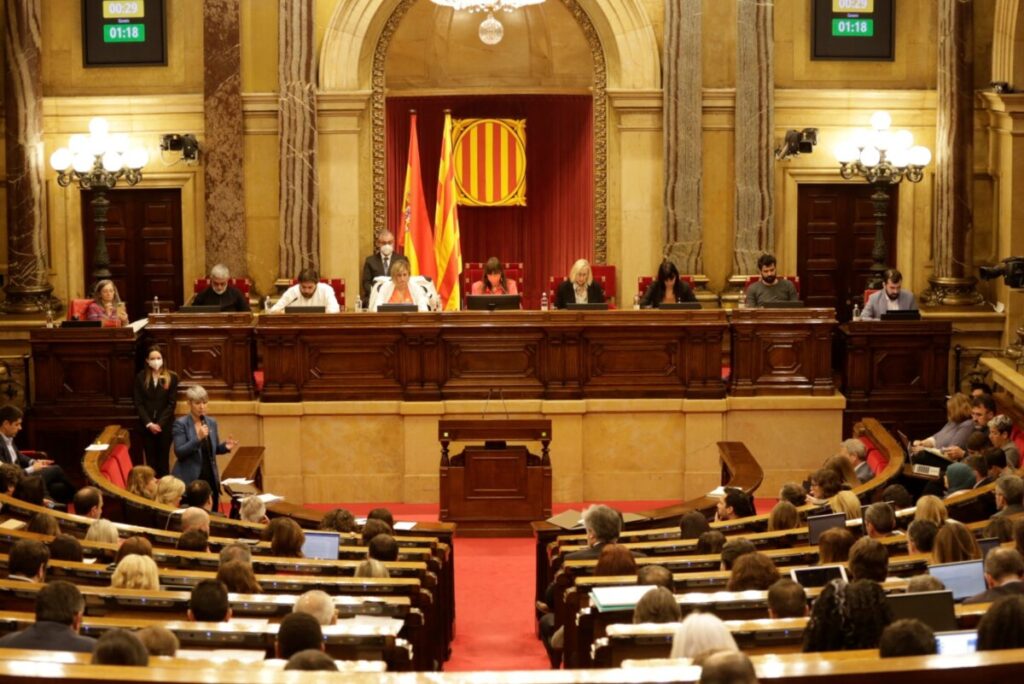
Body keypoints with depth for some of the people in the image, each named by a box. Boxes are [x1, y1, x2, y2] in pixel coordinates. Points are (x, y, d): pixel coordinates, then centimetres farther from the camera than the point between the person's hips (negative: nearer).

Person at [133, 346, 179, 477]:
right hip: (147, 426, 1)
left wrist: (160, 424, -12)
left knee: (163, 461, 2)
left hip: (165, 425, -1)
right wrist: (149, 424, -11)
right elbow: (138, 404, 0)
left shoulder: (171, 377, 0)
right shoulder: (141, 377, 3)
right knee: (151, 461, 1)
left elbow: (172, 403, -3)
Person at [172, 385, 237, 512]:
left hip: (210, 477, 5)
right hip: (190, 479, -5)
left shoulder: (211, 422, 8)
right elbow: (179, 452, -16)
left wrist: (225, 446, -3)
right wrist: (198, 438, -27)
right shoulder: (181, 424, -8)